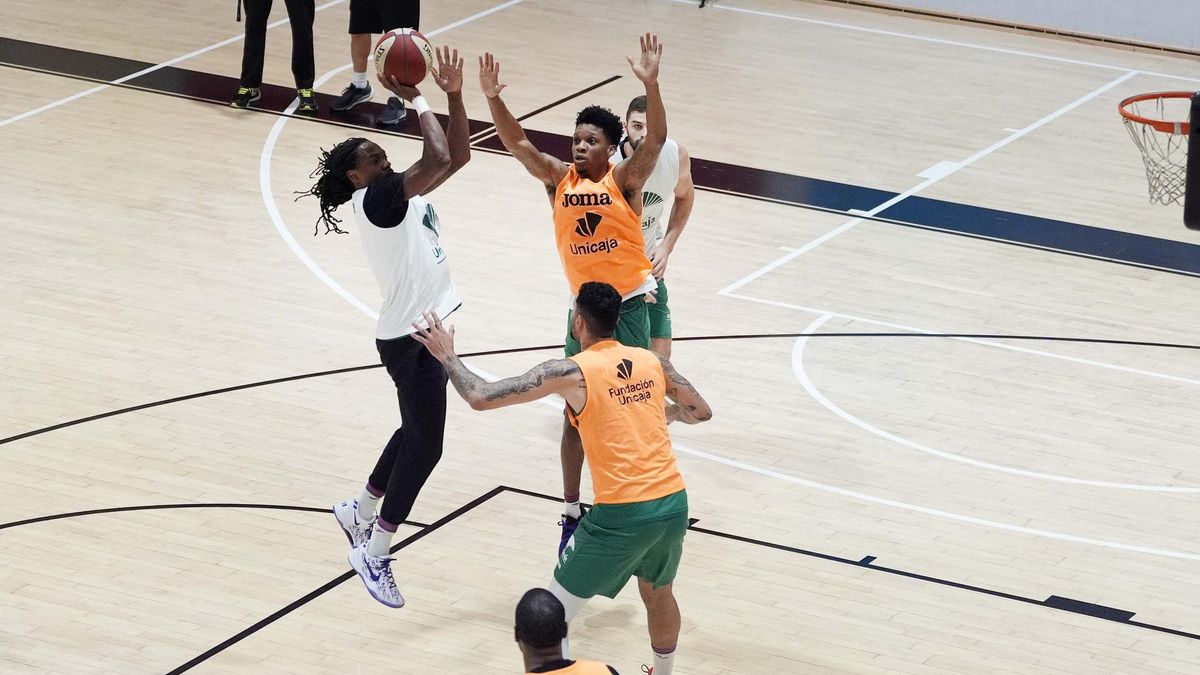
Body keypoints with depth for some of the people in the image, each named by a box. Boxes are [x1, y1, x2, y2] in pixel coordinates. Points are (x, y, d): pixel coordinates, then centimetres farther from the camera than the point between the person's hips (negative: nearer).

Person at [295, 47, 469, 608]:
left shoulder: (400, 193, 8)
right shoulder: (374, 200, -20)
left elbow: (457, 156, 10)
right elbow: (438, 160, -31)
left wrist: (454, 95, -1)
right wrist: (416, 101, -22)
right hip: (410, 338, -10)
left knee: (416, 433, 23)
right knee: (426, 446, -4)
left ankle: (360, 512, 41)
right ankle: (374, 554, 7)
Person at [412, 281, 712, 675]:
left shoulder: (571, 373, -8)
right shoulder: (652, 361, 7)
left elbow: (481, 398, -9)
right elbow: (701, 411, 21)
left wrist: (447, 355, 7)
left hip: (621, 514, -6)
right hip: (674, 505, 6)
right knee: (658, 593, 32)